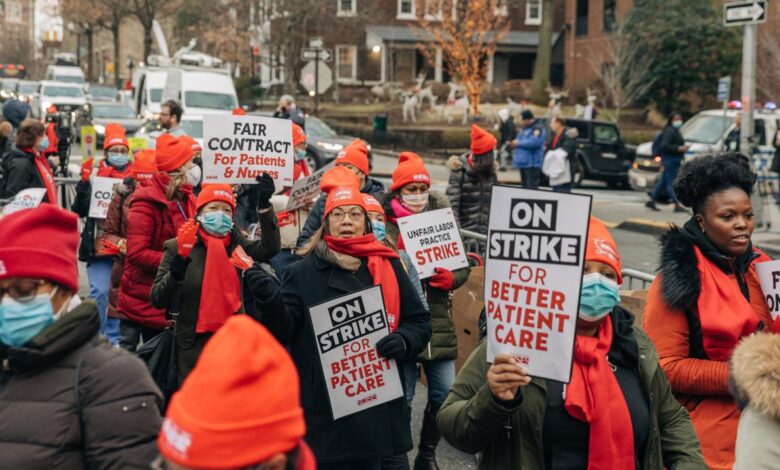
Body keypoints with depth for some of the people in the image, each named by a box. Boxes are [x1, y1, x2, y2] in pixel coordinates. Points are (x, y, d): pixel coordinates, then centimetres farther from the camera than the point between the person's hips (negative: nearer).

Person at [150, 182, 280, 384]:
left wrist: (264, 206, -17)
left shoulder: (236, 244, 8)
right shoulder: (177, 246, -1)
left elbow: (270, 248, -9)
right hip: (194, 344, -3)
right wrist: (174, 275, -22)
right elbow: (157, 299, -4)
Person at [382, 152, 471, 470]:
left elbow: (464, 265, 8)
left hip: (439, 322, 4)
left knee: (444, 393, 8)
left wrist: (451, 278, -12)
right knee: (401, 396, 2)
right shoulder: (382, 221, -3)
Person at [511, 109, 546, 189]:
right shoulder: (523, 129, 19)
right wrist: (515, 143, 1)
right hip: (523, 162, 10)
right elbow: (518, 141, 27)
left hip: (532, 164, -9)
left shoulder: (537, 130, -9)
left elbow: (533, 142, -22)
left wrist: (519, 143, -11)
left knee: (531, 186, -14)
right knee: (524, 186, 14)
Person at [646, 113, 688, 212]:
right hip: (670, 160, -11)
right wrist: (678, 148, -25)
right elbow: (664, 146, -23)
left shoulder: (676, 131, 19)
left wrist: (683, 148, 16)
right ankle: (677, 205, -8)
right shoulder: (669, 131, -14)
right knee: (672, 182, -8)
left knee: (663, 181, 14)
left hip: (674, 160, 11)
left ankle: (652, 201, 20)